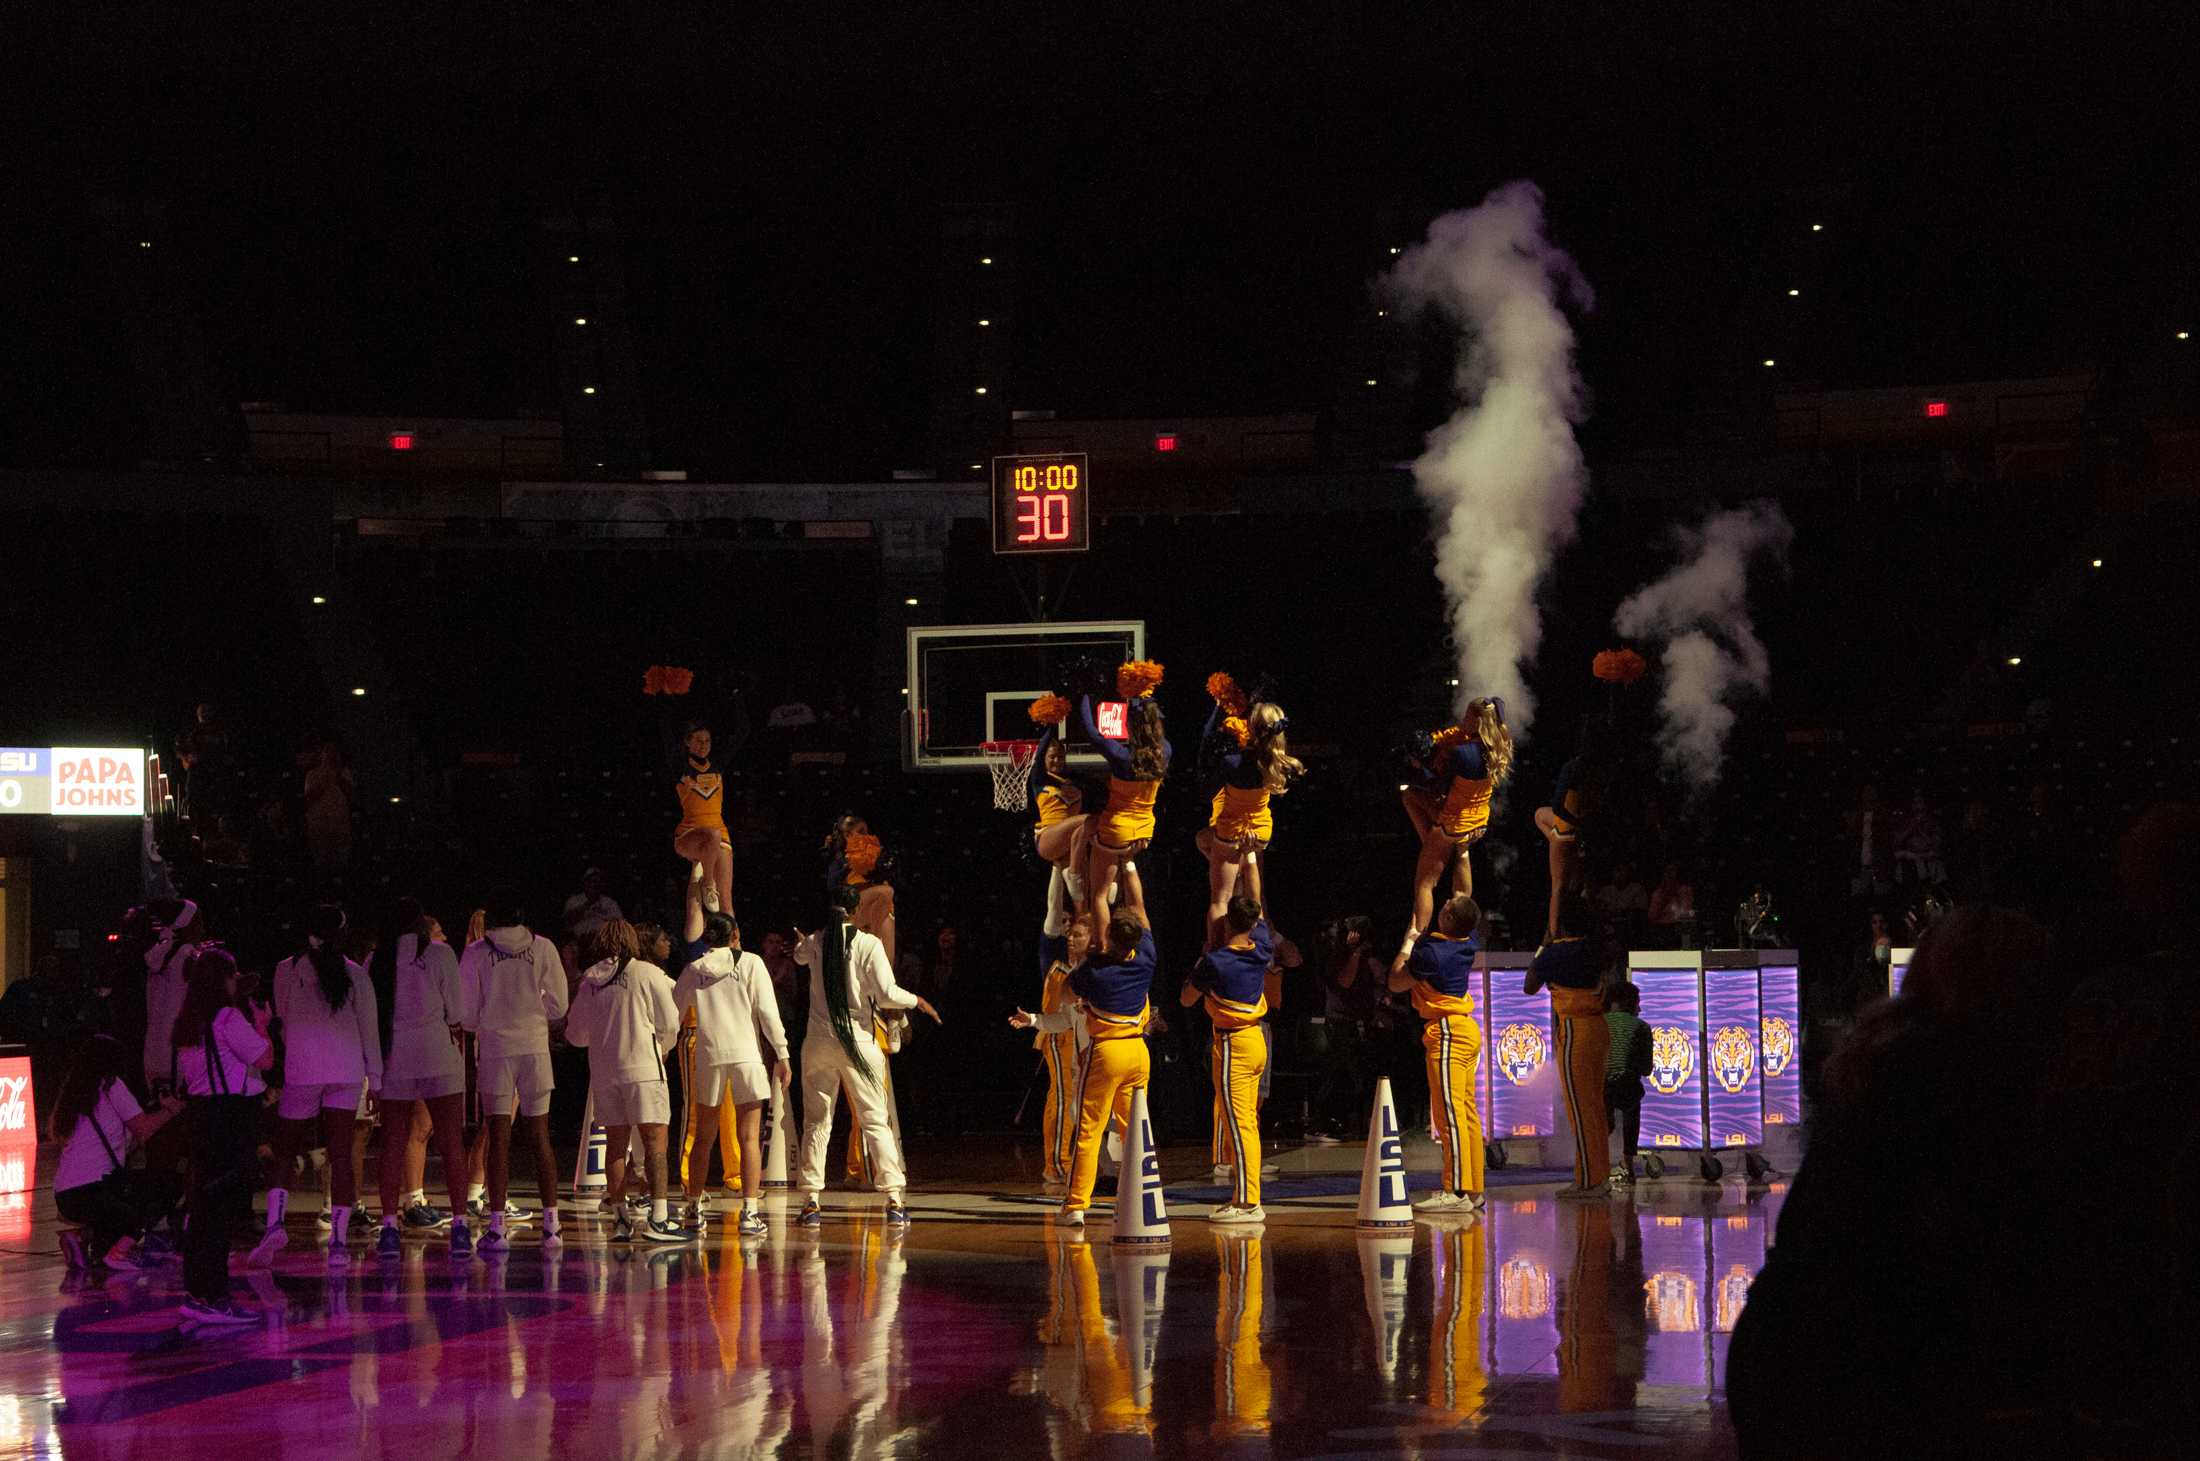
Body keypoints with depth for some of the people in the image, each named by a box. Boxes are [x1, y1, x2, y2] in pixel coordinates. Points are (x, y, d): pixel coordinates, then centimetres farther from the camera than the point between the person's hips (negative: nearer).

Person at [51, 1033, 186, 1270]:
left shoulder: (74, 1092, 21)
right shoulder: (111, 1085, -1)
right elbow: (144, 1130, -1)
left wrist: (161, 1108, 29)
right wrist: (170, 1110, 17)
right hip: (93, 1192, -8)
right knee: (172, 1184, 7)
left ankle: (86, 1239, 4)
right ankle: (120, 1249, -8)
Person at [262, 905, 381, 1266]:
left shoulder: (287, 970, 1)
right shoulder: (355, 975, 3)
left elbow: (282, 1018, 12)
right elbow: (369, 1027, 5)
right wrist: (375, 1078, 11)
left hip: (301, 1068, -1)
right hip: (347, 1069, 1)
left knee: (285, 1150, 9)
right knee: (341, 1154, 2)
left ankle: (274, 1221, -12)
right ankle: (338, 1241, -3)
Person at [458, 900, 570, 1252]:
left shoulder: (476, 953, -1)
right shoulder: (542, 947, 1)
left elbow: (466, 1013, 0)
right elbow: (558, 1006, 2)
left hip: (495, 1049, -1)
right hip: (535, 1047, 1)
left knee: (499, 1139, 0)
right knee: (540, 1136, 8)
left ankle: (496, 1226, -6)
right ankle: (551, 1224, 7)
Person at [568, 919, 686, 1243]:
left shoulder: (589, 981, 6)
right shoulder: (647, 974, -4)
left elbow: (576, 1034, 13)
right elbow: (670, 1024, -1)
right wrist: (662, 1048, 20)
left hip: (602, 1070, 4)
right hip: (643, 1068, -4)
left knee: (615, 1143, 10)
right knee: (655, 1139, -4)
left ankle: (619, 1217, 8)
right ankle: (658, 1218, -12)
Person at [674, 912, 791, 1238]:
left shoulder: (693, 970, 8)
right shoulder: (750, 963, 1)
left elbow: (672, 1013, 12)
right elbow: (767, 1012, -4)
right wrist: (781, 1054, -1)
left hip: (708, 1055, 2)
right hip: (747, 1054, -2)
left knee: (704, 1138, 13)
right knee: (750, 1137, -1)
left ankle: (694, 1209, 18)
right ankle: (750, 1213, -7)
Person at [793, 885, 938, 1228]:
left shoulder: (814, 942, 3)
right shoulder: (868, 944, -7)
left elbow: (799, 956, 28)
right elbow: (886, 994, -13)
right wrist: (917, 1001, 5)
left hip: (819, 1042, 2)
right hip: (858, 1042, -2)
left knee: (816, 1122, 9)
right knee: (875, 1122, 3)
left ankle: (811, 1202, 3)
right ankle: (894, 1201, -4)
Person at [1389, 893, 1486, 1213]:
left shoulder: (1430, 952, -17)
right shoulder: (1470, 945, 5)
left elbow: (1396, 983, -3)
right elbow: (1469, 910, 28)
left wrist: (1407, 945, 7)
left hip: (1447, 1032, -9)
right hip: (1468, 1030, 9)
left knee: (1449, 1112, -10)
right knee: (1466, 1111, 11)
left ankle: (1457, 1192, -13)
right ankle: (1473, 1189, 13)